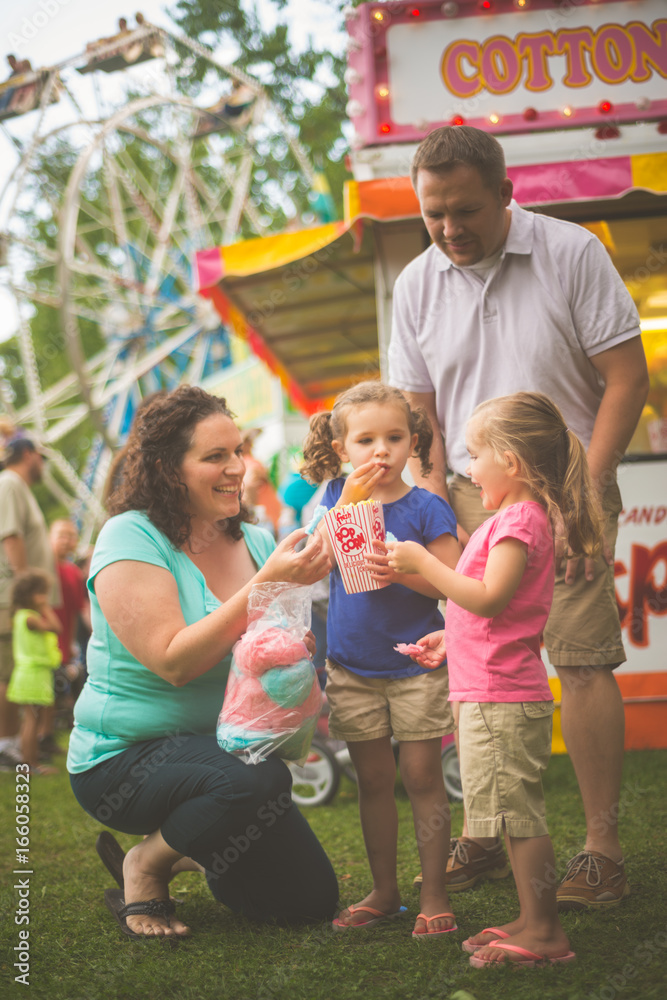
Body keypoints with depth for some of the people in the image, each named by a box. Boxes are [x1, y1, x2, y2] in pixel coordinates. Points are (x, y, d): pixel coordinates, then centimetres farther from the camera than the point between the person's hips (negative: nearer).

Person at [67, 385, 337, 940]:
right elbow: (174, 662, -25)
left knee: (313, 898, -1)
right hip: (125, 759, -7)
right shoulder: (130, 538, -15)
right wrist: (264, 585, -29)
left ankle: (186, 846, 25)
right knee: (257, 780, -36)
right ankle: (144, 866, -7)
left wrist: (302, 579, -18)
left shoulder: (253, 541, 4)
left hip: (229, 745, 7)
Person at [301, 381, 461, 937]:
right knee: (373, 782, 11)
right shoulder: (338, 496, 3)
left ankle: (434, 896, 7)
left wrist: (404, 570, -27)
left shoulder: (425, 507, -7)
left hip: (416, 665, -3)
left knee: (422, 778, -1)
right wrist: (350, 499, -22)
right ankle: (384, 892, 21)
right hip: (353, 667, 3)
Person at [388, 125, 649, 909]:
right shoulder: (417, 285, 5)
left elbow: (626, 380, -6)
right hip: (471, 494, 3)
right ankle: (481, 836, 14)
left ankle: (603, 849, -1)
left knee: (582, 658, -8)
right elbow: (419, 412, 11)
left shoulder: (572, 254, -6)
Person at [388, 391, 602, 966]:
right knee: (517, 814, 15)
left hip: (501, 698, -11)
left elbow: (488, 598, -24)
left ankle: (543, 932, -2)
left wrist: (423, 563, -18)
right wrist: (453, 638, 22)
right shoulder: (519, 516, 18)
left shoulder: (519, 518, -15)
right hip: (492, 693, 11)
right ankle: (533, 921, 21)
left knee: (518, 815, -6)